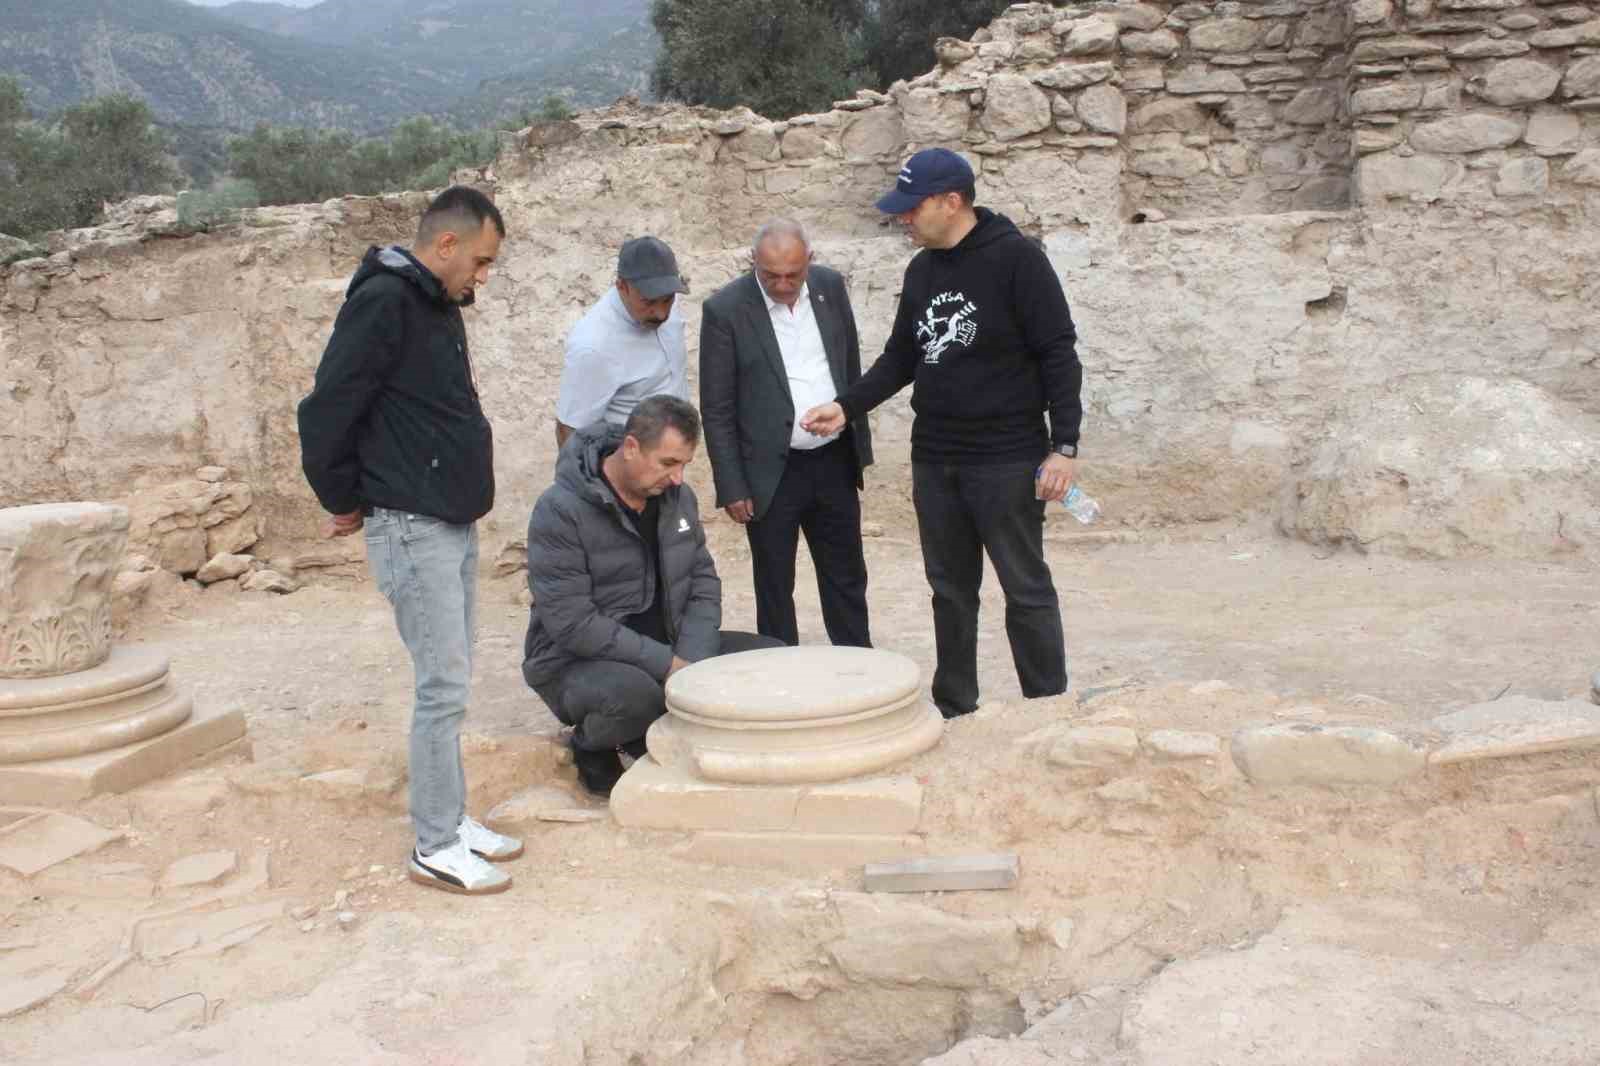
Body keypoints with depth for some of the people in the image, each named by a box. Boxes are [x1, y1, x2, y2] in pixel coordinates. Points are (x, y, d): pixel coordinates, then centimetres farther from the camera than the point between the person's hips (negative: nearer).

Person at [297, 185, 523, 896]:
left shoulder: (438, 306, 14)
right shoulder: (383, 301, -16)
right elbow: (325, 411, -19)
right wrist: (347, 502, -6)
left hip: (455, 523, 9)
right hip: (411, 529, -9)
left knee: (450, 681, 15)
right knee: (443, 685, -5)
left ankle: (452, 819, 26)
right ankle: (434, 848, 7)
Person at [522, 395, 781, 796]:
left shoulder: (679, 497, 2)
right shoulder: (561, 510, -19)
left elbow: (703, 584, 5)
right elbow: (571, 621, -24)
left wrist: (690, 663, -13)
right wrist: (666, 665, -25)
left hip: (667, 648, 7)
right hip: (578, 660, -6)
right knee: (632, 693, -40)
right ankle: (591, 748, -3)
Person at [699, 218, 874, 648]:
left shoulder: (830, 286, 1)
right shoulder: (725, 310, -12)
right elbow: (716, 410, -9)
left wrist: (861, 443, 12)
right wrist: (731, 487, -10)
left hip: (835, 462, 4)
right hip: (772, 472, -4)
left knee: (847, 578, 15)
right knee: (774, 588, 8)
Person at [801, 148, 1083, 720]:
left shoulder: (1016, 259, -10)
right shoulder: (921, 270, 10)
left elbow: (1059, 355, -11)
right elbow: (900, 358, 17)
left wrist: (1063, 446, -16)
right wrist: (847, 407, 5)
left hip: (1007, 459, -6)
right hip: (933, 462, 6)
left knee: (1026, 589, 0)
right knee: (950, 592, 12)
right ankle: (953, 712, 23)